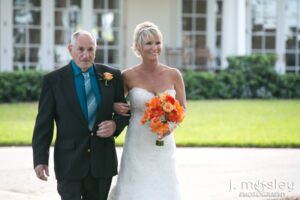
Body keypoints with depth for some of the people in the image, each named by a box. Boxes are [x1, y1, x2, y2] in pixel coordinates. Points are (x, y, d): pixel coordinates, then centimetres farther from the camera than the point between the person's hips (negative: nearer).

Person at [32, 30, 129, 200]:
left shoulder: (112, 75, 4)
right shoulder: (53, 80, -2)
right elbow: (44, 124, -3)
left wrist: (116, 124, -10)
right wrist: (40, 159, -9)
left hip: (102, 161, 3)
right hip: (69, 162, -3)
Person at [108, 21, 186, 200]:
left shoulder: (173, 75, 0)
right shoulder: (128, 76, -4)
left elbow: (182, 107, 9)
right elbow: (114, 100, 12)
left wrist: (172, 125, -10)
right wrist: (115, 106, -11)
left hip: (164, 146, 1)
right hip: (137, 146, -1)